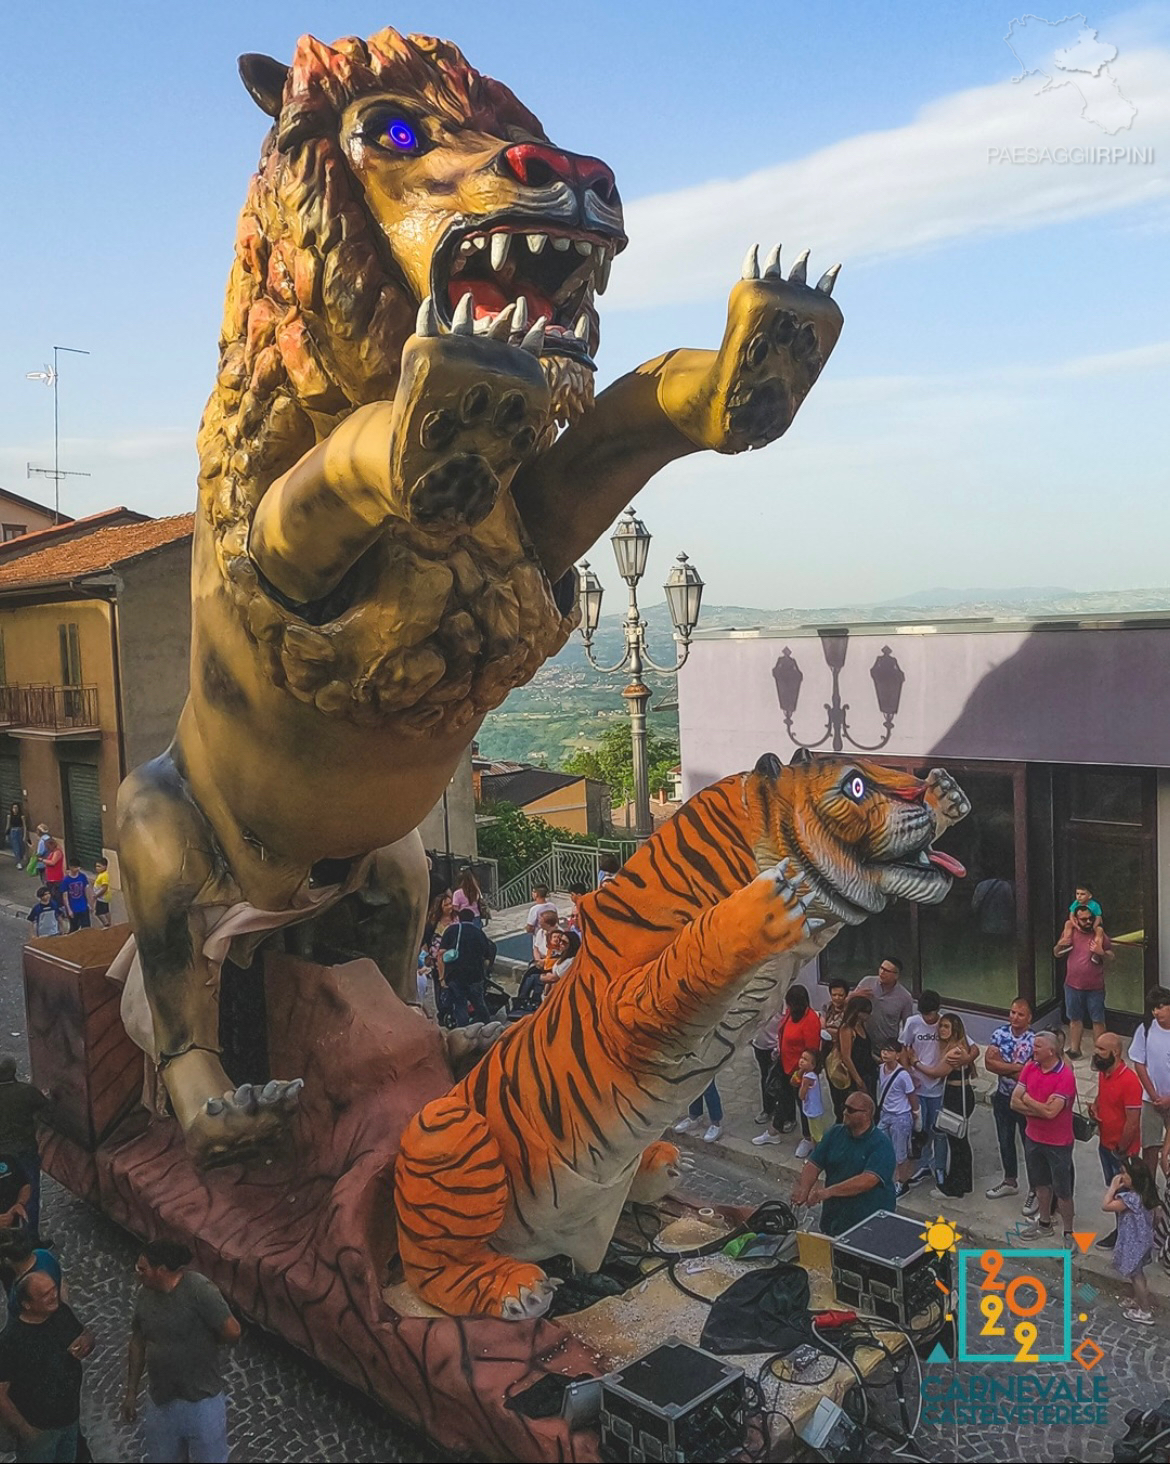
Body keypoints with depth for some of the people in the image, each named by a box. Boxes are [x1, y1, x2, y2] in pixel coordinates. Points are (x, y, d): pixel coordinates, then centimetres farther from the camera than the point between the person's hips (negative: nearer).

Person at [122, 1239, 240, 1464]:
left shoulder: (198, 1289, -26)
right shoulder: (145, 1296, -5)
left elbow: (232, 1332, -24)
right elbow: (138, 1342, 9)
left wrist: (201, 1343, -7)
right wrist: (131, 1392, 11)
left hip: (202, 1398, -6)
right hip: (162, 1398, 6)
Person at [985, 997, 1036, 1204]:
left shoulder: (1033, 1041, -22)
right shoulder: (1000, 1033, -7)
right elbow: (989, 1062, -13)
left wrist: (1002, 1065, -19)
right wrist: (1016, 1067, -22)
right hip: (1003, 1096, 5)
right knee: (1005, 1141, 20)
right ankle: (1010, 1181, 40)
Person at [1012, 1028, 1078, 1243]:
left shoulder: (1065, 1077, -23)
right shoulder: (1030, 1068, -3)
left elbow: (1051, 1112, -28)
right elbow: (1015, 1101, -5)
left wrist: (1028, 1100, -13)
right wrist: (1040, 1108, -19)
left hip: (1058, 1143, -6)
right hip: (1033, 1137, 6)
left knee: (1062, 1191, 6)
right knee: (1041, 1184, 22)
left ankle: (1069, 1234, 22)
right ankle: (1044, 1223, 39)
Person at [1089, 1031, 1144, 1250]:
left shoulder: (1129, 1081, -29)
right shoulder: (1103, 1072, -3)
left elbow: (1132, 1122, -25)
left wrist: (1120, 1150, -16)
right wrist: (1094, 1106, -5)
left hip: (1122, 1149, -8)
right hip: (1105, 1142, 8)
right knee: (1112, 1187, 22)